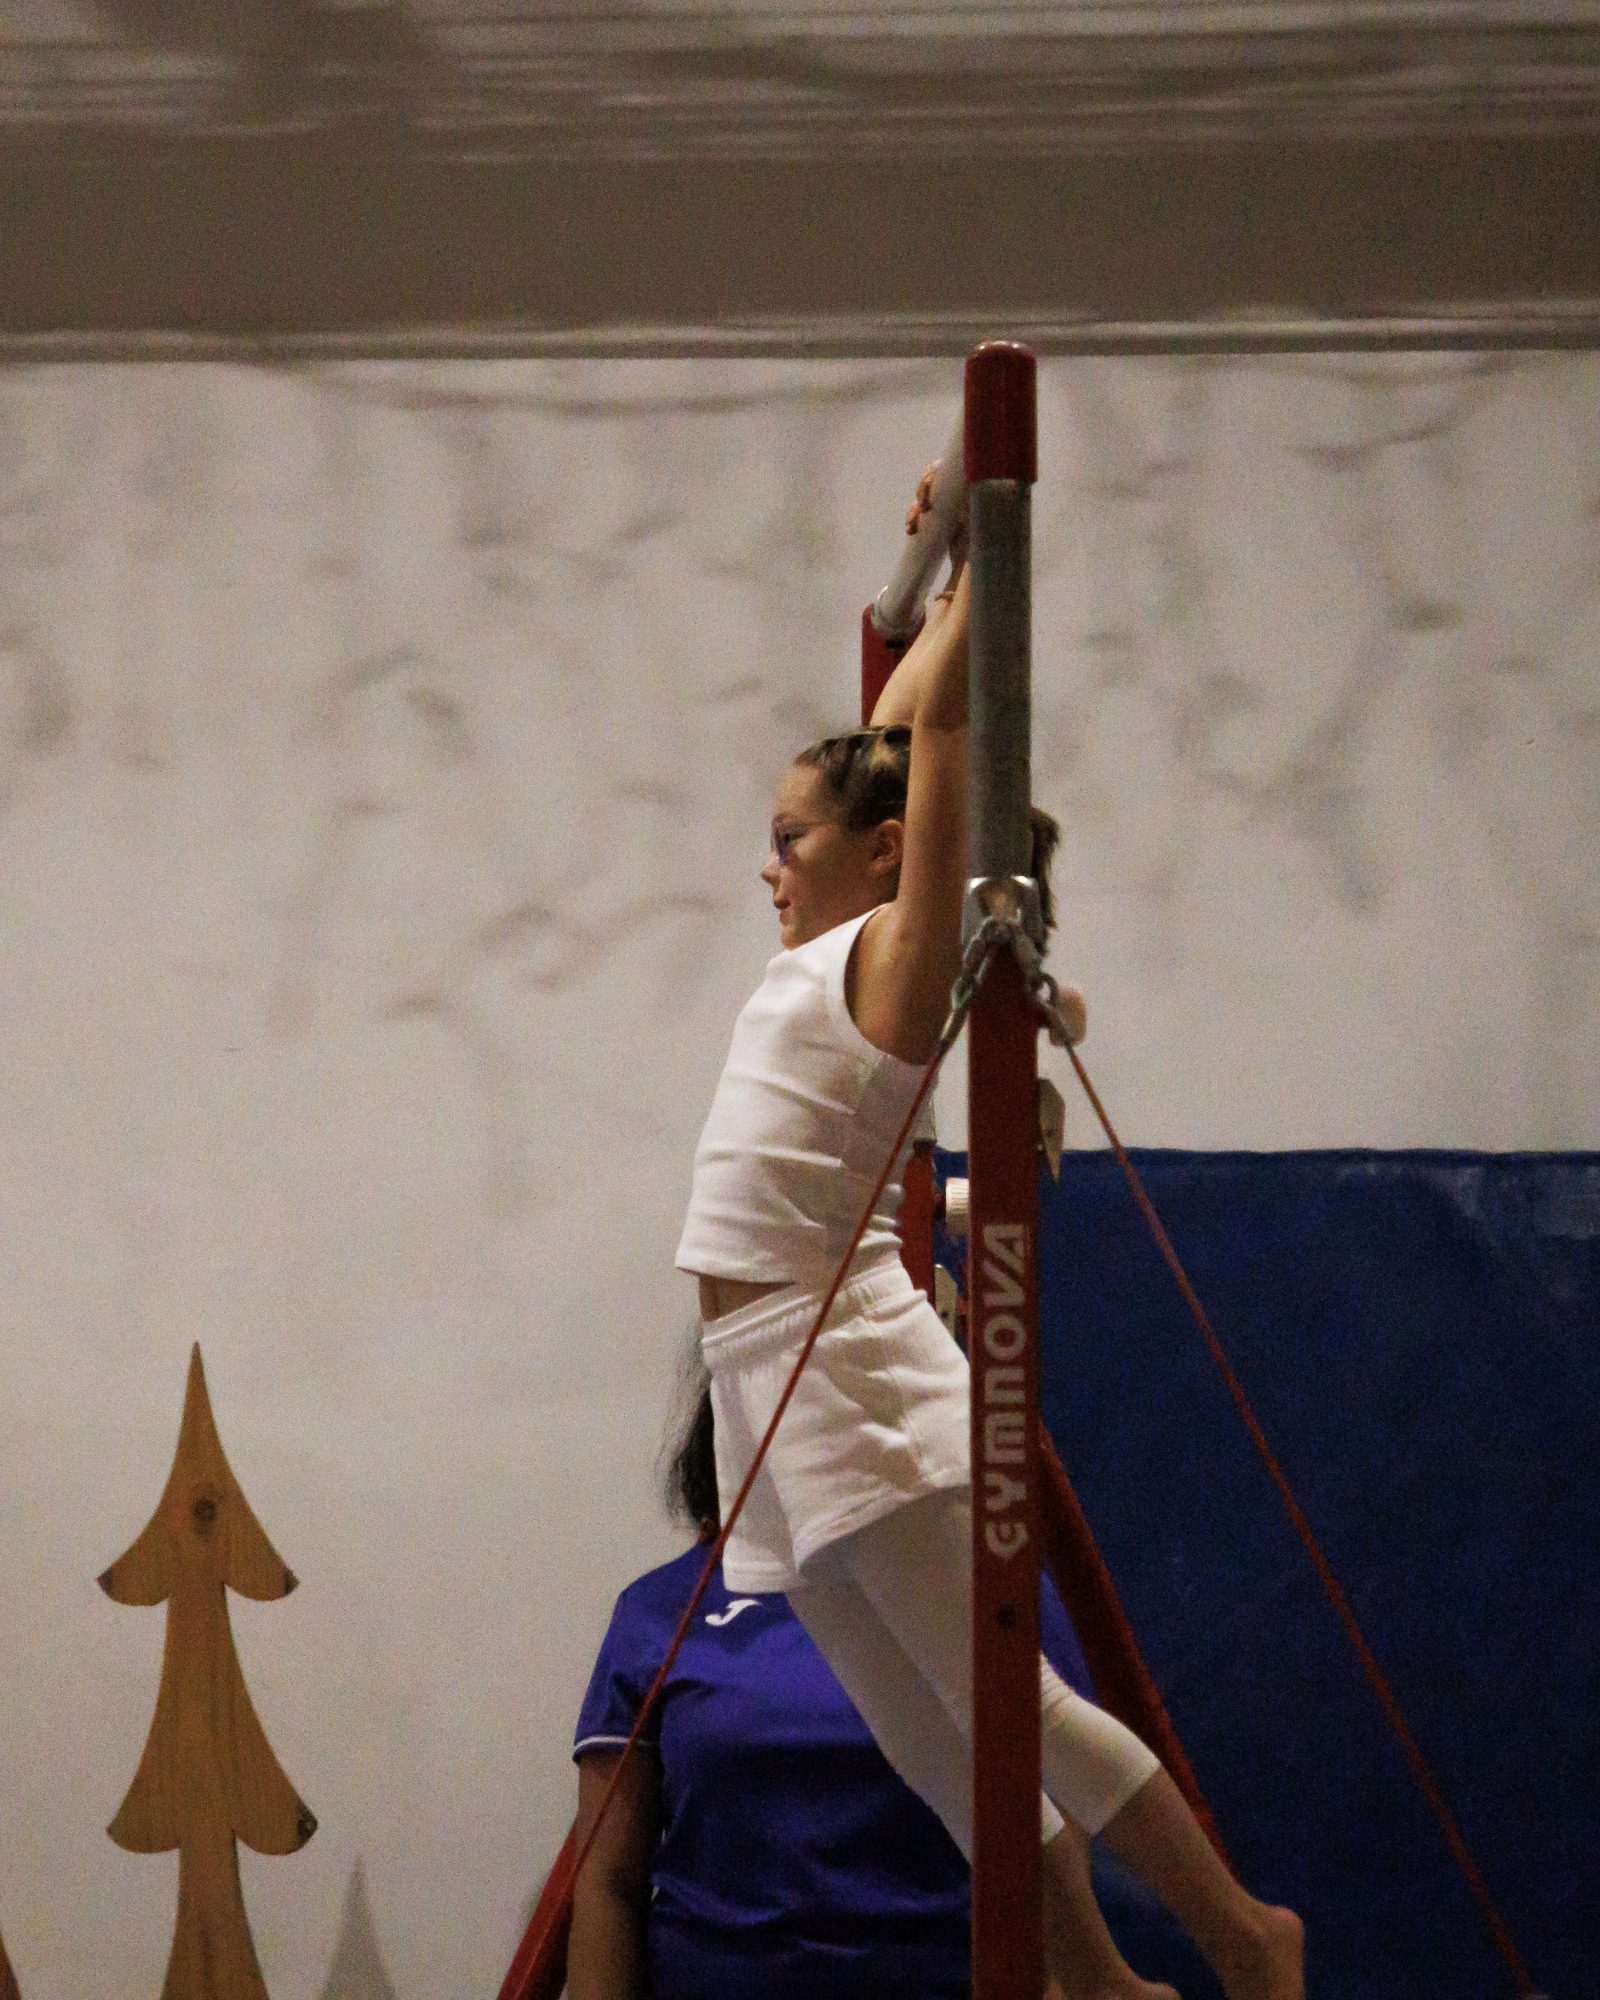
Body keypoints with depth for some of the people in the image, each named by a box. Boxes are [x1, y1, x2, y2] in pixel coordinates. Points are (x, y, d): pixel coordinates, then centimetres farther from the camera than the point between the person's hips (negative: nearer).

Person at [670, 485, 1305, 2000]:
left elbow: (934, 726, -7)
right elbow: (887, 736, 29)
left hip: (853, 1378, -8)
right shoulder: (820, 961, 18)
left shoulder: (898, 950, -3)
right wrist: (944, 578, 34)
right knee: (931, 1746, 6)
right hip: (774, 1384, 8)